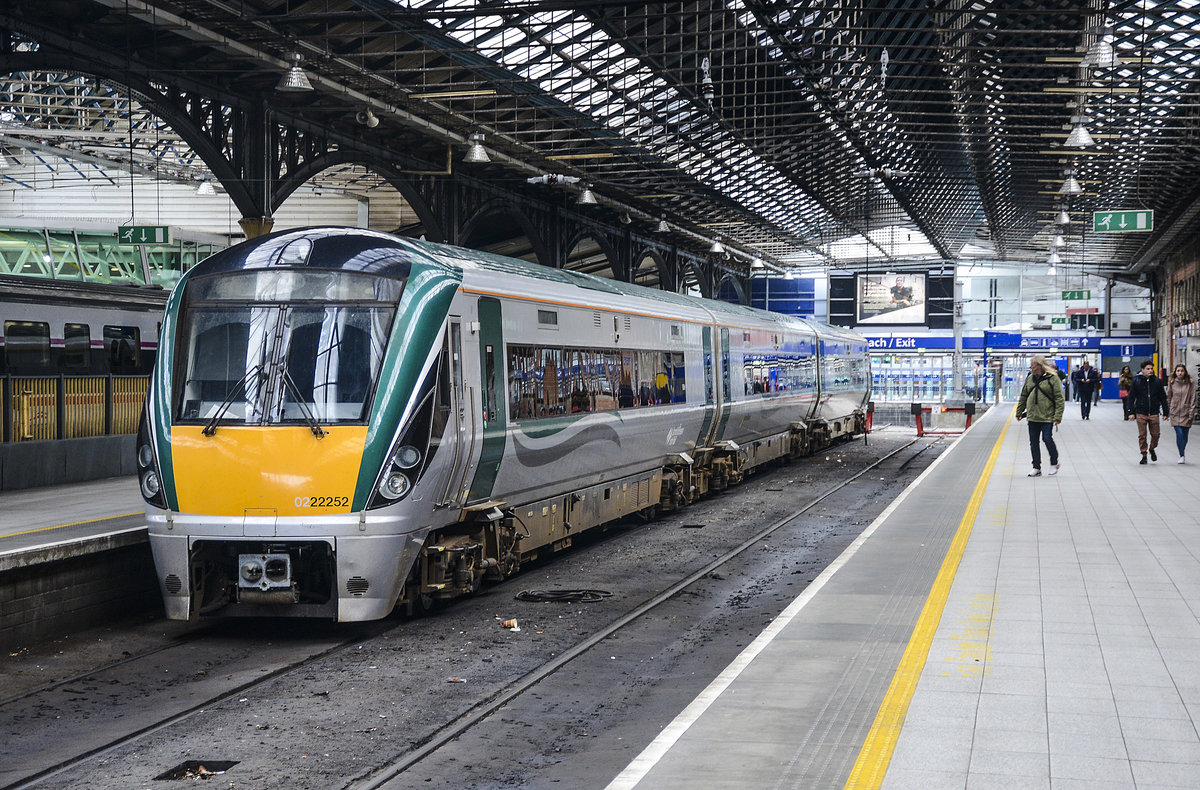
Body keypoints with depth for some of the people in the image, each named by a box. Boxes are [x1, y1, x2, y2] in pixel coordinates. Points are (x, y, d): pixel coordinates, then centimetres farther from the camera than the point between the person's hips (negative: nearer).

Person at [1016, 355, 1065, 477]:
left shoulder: (1052, 378, -7)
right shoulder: (1030, 378, 11)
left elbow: (1060, 398, -9)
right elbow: (1023, 396, 19)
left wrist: (1057, 416, -15)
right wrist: (1019, 412, 17)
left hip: (1047, 417, -6)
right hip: (1032, 417, 6)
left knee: (1047, 438, -9)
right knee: (1034, 442, 5)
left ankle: (1054, 463, 14)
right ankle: (1036, 468, 14)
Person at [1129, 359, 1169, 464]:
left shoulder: (1157, 381, 4)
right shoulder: (1136, 381, -1)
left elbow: (1163, 398, 9)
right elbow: (1131, 397, 2)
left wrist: (1165, 412, 6)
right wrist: (1132, 412, -4)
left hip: (1154, 413, 1)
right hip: (1141, 413, -1)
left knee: (1155, 434, 3)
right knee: (1142, 435, 1)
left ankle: (1152, 449, 30)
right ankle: (1144, 455, 11)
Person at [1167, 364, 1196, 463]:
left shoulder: (1191, 383, 0)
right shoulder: (1172, 383, 3)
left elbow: (1193, 398, 0)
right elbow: (1168, 398, 9)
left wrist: (1191, 412, -6)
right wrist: (1167, 412, 6)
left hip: (1186, 413, 0)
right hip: (1175, 413, 0)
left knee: (1185, 435, 4)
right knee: (1179, 434, -11)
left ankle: (1181, 454, 21)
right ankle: (1181, 456, -8)